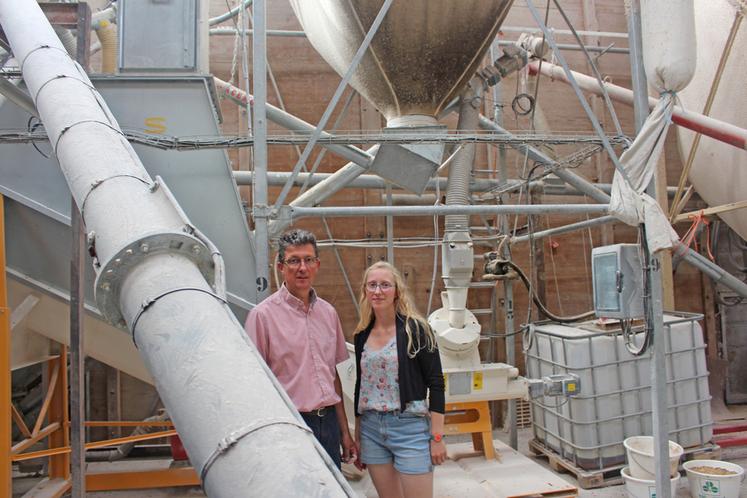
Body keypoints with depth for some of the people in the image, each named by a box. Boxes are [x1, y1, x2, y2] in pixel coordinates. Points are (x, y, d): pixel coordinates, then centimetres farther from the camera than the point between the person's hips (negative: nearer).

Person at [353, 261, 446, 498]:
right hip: (371, 429, 5)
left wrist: (437, 437, -11)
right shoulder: (362, 334, 7)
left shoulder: (415, 328, -8)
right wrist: (357, 436, 14)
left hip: (410, 428, -4)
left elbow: (436, 384, -8)